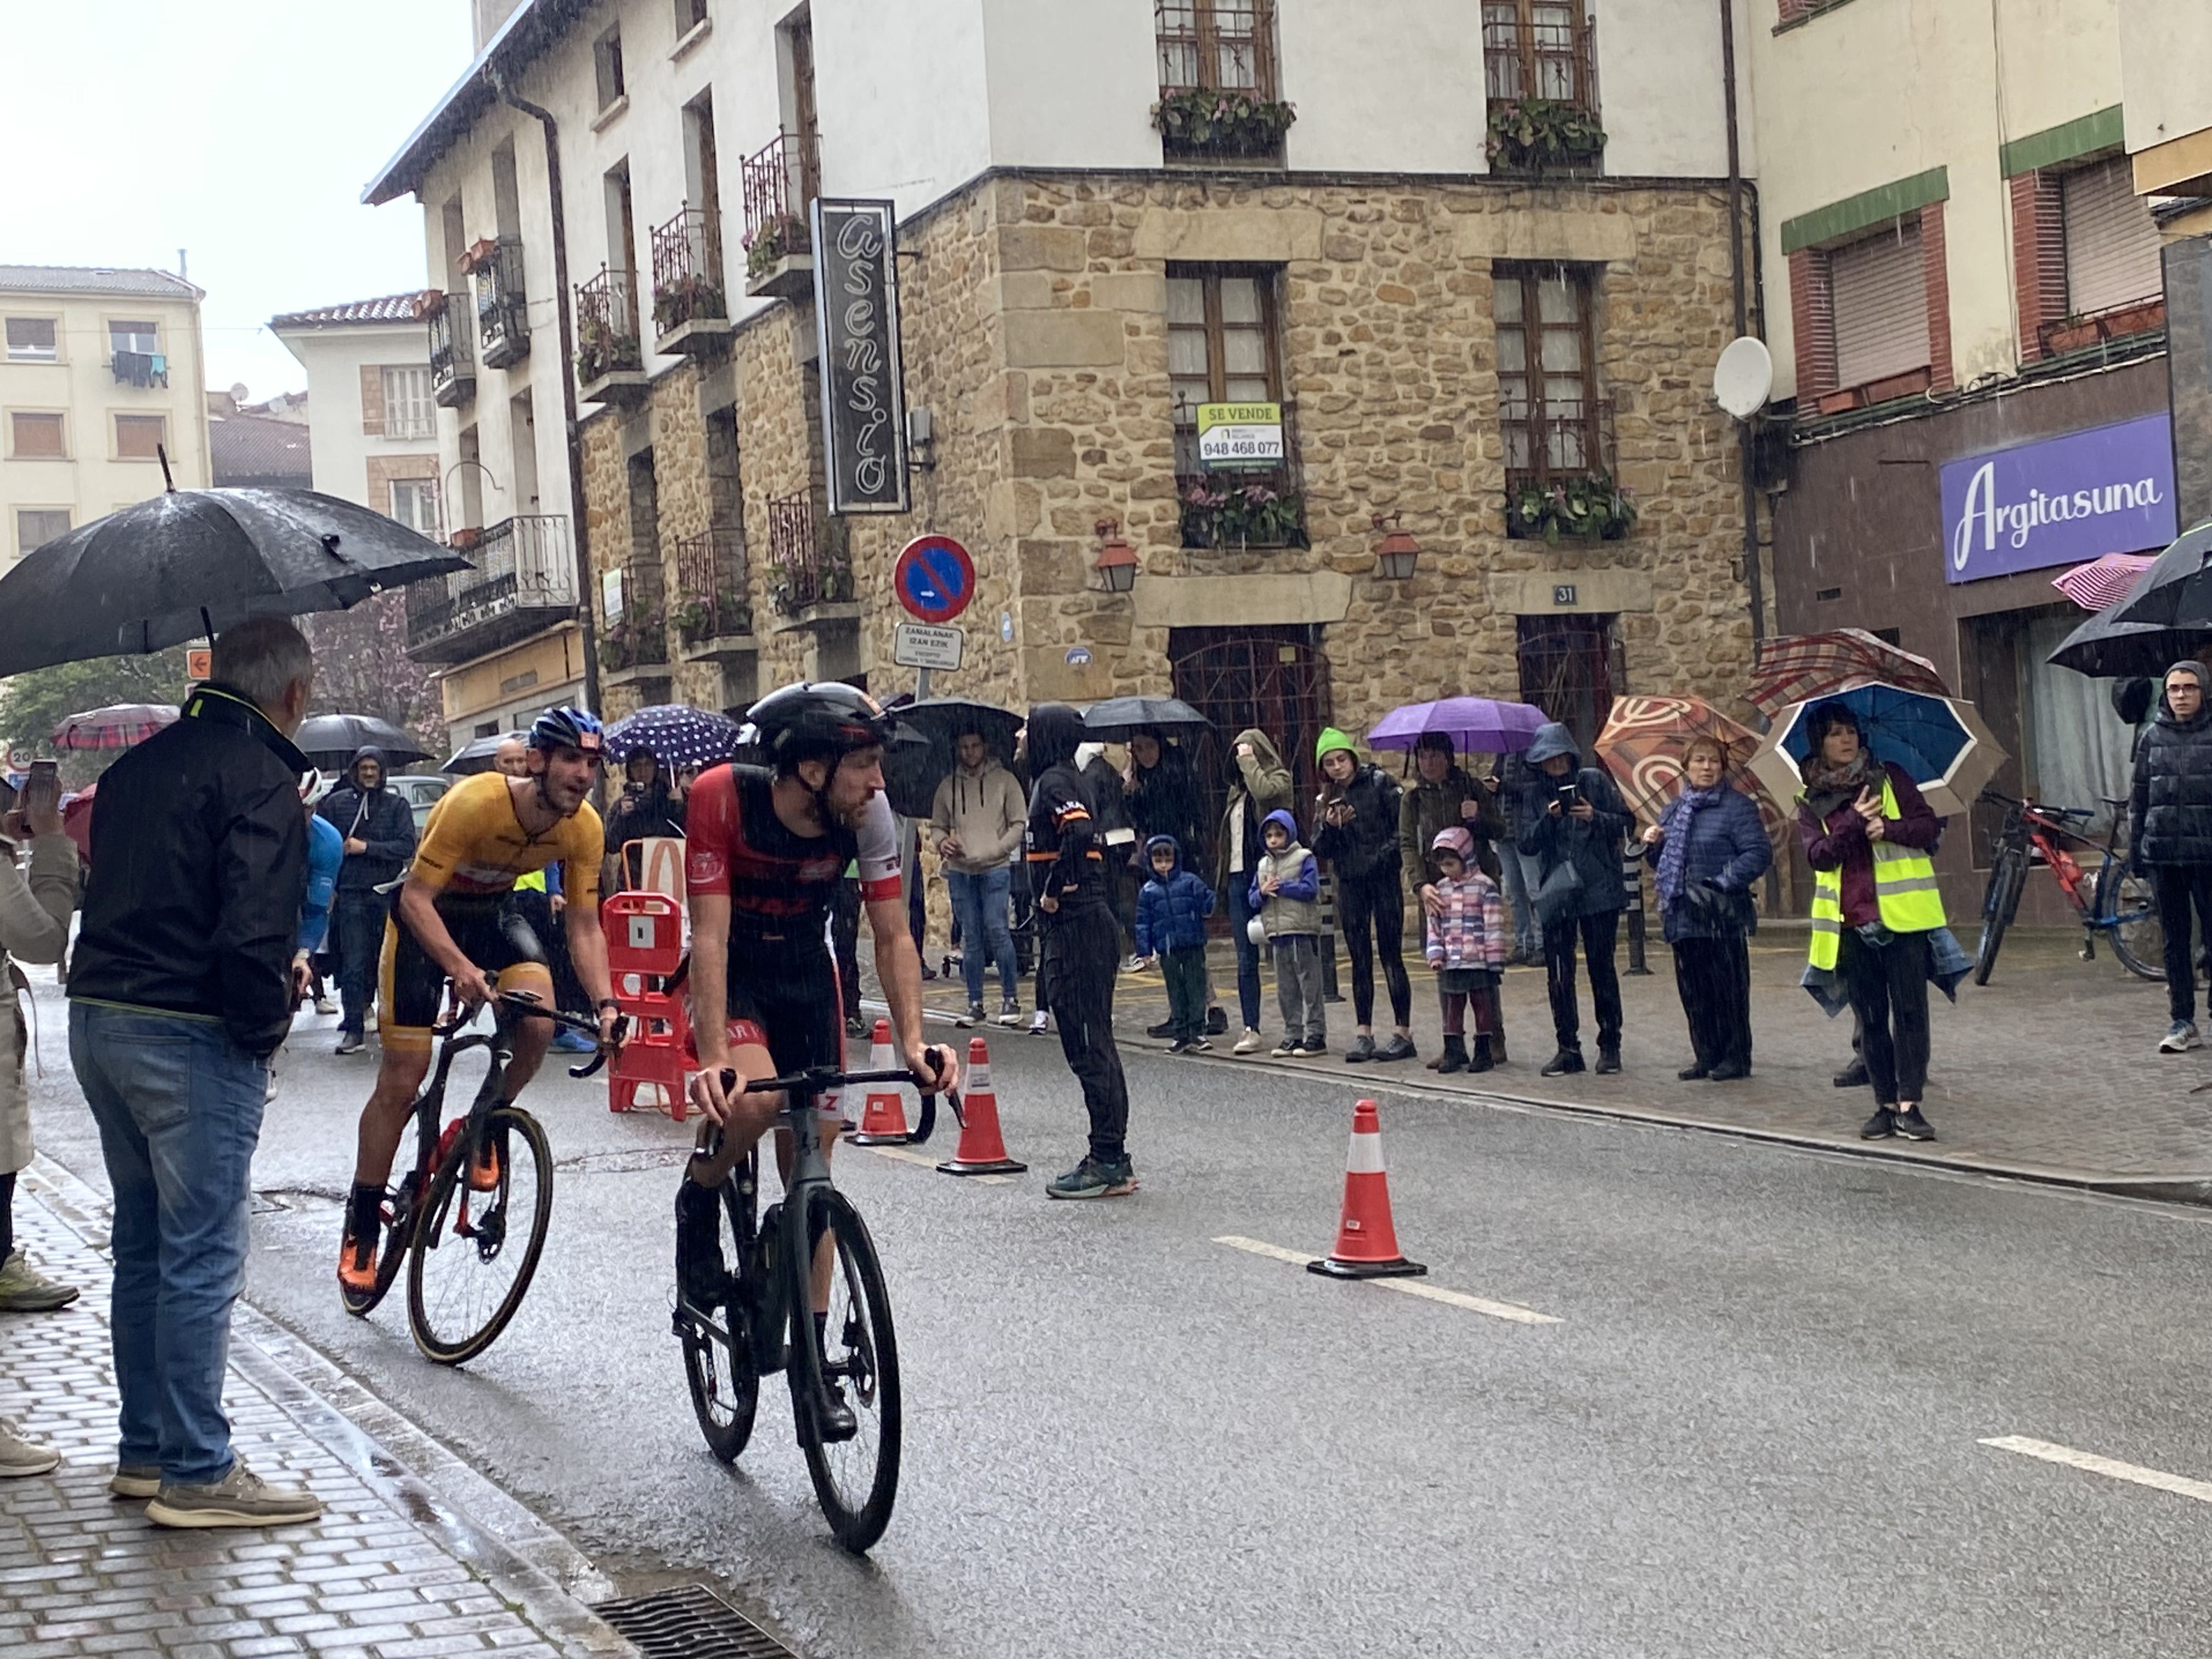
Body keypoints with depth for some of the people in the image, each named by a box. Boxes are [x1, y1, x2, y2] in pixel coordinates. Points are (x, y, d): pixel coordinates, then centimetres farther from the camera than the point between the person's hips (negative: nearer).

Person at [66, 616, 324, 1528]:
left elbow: (107, 894, 17)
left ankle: (145, 1450, 25)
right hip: (191, 1040, -9)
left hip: (97, 1019, 9)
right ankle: (197, 1472, 3)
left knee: (143, 1246, 17)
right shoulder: (262, 780, -14)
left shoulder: (136, 765, 14)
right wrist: (268, 1024, -8)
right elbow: (254, 933, -23)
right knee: (202, 1259, -2)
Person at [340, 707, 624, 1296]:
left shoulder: (584, 828, -19)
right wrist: (460, 967, -45)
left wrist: (605, 1004, -25)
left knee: (538, 1026, -25)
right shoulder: (476, 802, -34)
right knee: (400, 1083, -6)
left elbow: (584, 927, -11)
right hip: (426, 916, -4)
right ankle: (361, 1226, 9)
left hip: (495, 915, 4)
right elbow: (415, 898, -31)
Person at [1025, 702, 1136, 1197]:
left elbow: (1081, 831, -30)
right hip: (1082, 925, 10)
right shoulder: (1067, 780, 18)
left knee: (1087, 1045, -7)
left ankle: (1109, 1162, -5)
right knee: (1092, 1043, 12)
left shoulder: (1054, 782, -11)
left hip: (1075, 928, -10)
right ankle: (1111, 1158, 16)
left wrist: (1054, 889, -19)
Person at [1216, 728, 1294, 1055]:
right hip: (1240, 877, 6)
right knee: (1246, 959, 3)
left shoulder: (1279, 778, -1)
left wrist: (1249, 760, -10)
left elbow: (1262, 791, -24)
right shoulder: (1238, 788, 19)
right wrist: (1224, 874, 13)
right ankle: (1251, 1030, 4)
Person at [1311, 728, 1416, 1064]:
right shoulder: (1327, 798, 10)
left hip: (1383, 879, -5)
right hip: (1349, 883, 5)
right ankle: (1364, 1034, 9)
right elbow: (1320, 850, 8)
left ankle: (1404, 1034, -1)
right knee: (1360, 960, 6)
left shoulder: (1380, 783, -4)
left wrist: (1386, 853, -18)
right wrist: (1330, 827, -10)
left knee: (1391, 956, -4)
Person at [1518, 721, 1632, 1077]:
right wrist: (1549, 819, -14)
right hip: (1556, 894, 2)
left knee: (1601, 967, 0)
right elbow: (1526, 843, 2)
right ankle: (1568, 1048, 7)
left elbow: (1626, 821, 4)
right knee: (1559, 973, 0)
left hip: (1599, 888, -2)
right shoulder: (1533, 794, 9)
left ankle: (1610, 1045, 10)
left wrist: (1595, 817, -13)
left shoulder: (1595, 780, 4)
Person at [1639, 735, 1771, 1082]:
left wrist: (1724, 881, -19)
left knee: (1728, 987, -1)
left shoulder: (1737, 806, -5)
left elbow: (1759, 853, -13)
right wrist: (1652, 844, 2)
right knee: (1693, 990, 8)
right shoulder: (1673, 810, 16)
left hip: (1722, 916, -6)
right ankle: (1706, 1056, 17)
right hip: (1684, 916, 6)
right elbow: (1663, 860, 24)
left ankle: (1736, 1057, 6)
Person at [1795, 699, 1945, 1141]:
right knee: (1871, 1017, 6)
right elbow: (1818, 855, -4)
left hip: (1902, 915, -2)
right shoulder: (1811, 801, 9)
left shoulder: (1891, 778, 7)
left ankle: (1909, 1105, -8)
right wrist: (1854, 821, -16)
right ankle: (1885, 1104, 12)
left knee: (1909, 1009, -7)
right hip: (1852, 923, 2)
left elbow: (1930, 827, 1)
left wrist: (1887, 828, -15)